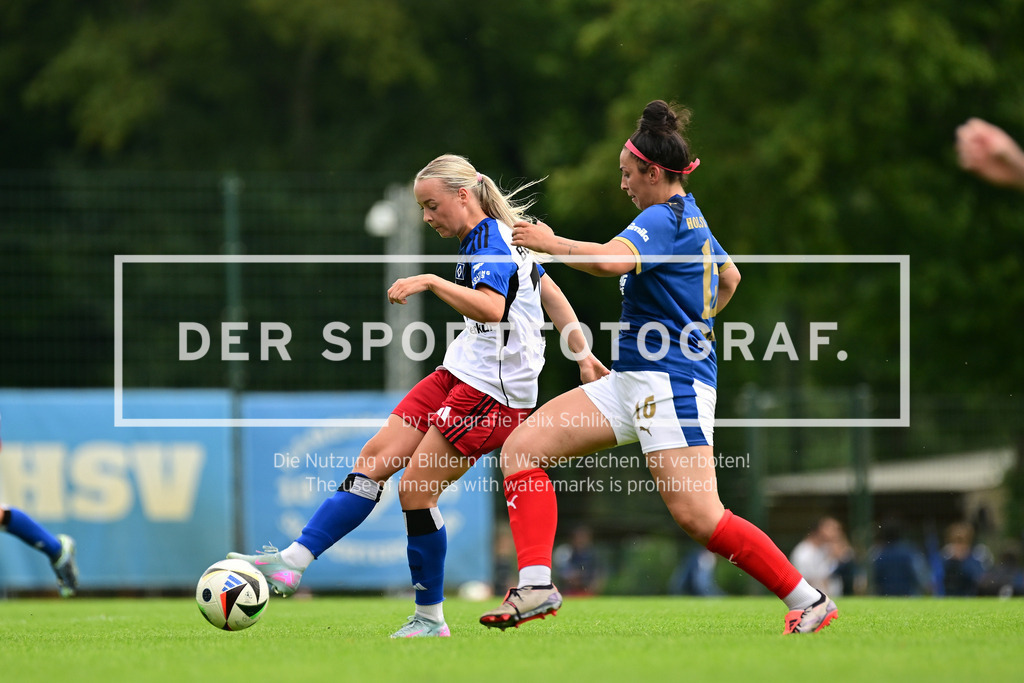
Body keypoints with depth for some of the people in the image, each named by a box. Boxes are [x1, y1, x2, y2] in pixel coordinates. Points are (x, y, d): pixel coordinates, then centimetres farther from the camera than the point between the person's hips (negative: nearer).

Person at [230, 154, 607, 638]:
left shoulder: (491, 242, -14)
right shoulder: (482, 240, 17)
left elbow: (490, 308, -32)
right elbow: (549, 292, 24)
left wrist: (432, 282, -35)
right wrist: (582, 356, 27)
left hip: (493, 390, -10)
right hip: (460, 375, 10)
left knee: (416, 490, -9)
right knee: (374, 462, 0)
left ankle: (430, 619, 4)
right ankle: (292, 562, -3)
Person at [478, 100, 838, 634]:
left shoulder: (662, 219, -12)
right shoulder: (690, 217, 18)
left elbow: (611, 260, -32)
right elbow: (728, 277, 36)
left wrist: (550, 243, -17)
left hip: (670, 382, -10)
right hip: (632, 383, 10)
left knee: (698, 517, -17)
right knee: (521, 448, -3)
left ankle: (809, 600, -4)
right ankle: (536, 585, -11)